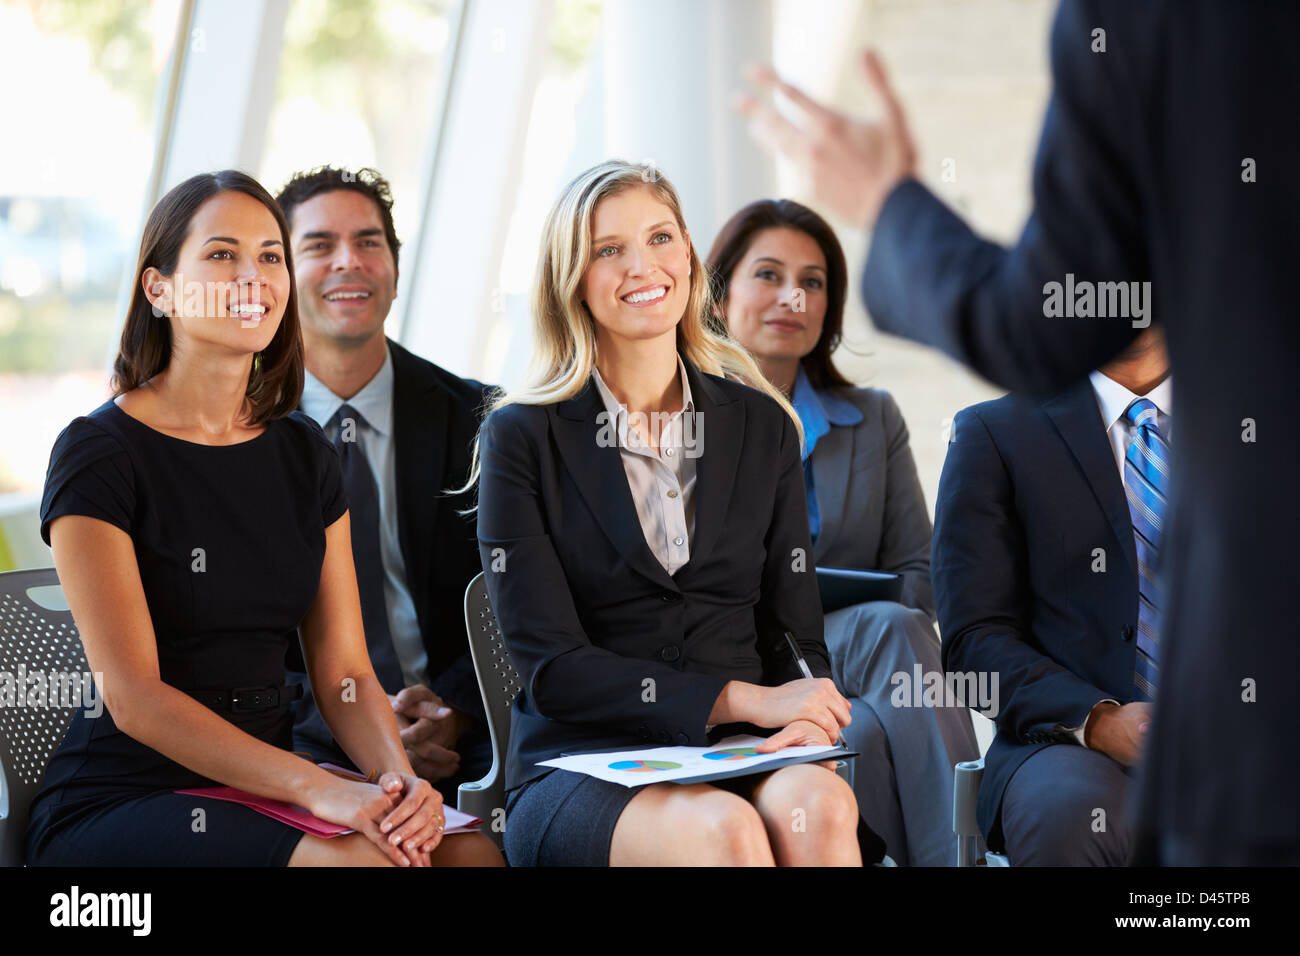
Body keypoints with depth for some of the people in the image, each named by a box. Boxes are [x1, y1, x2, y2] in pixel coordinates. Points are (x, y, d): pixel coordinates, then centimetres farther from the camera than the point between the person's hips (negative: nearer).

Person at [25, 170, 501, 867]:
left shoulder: (303, 453, 12)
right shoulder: (98, 454, -7)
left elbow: (345, 671, 9)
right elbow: (133, 698, -15)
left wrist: (399, 776, -13)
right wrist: (318, 789, -25)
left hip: (262, 794, 6)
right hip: (119, 802, -5)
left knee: (472, 850, -22)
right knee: (361, 860, -31)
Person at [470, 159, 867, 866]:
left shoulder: (763, 429, 14)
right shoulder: (520, 437, 3)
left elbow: (796, 635, 14)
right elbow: (547, 664, -5)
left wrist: (803, 723, -12)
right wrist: (743, 700, -14)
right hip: (581, 769, -3)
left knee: (818, 805, -33)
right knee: (725, 830, -36)